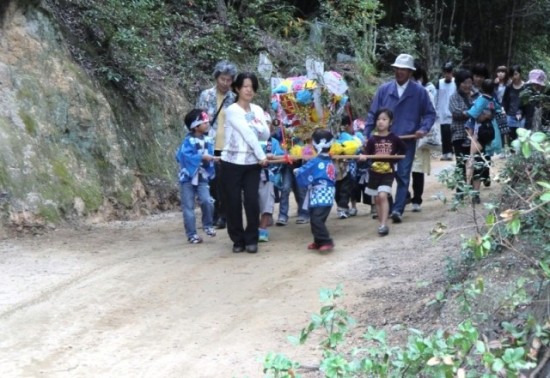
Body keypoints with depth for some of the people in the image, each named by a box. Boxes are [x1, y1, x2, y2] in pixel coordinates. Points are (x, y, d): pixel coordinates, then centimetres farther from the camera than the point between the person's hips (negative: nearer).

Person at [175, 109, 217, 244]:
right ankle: (192, 234, 13)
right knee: (188, 207, 3)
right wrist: (202, 157, -28)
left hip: (202, 178, 4)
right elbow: (184, 155, -27)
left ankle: (207, 225, 10)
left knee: (207, 201, -15)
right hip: (187, 178, -4)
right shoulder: (188, 141, -16)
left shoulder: (208, 140, 2)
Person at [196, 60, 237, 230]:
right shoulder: (205, 95, 0)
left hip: (229, 147, 0)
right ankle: (213, 214, 17)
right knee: (212, 181, 5)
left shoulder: (234, 99, 3)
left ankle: (223, 215, 12)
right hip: (210, 146, 0)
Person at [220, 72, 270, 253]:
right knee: (233, 202, 1)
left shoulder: (257, 110, 9)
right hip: (232, 162, -3)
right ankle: (238, 239, 15)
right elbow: (247, 134, -11)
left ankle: (251, 239, 10)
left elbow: (265, 136, 5)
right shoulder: (232, 110, -9)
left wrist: (259, 125, -14)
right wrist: (262, 155, -9)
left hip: (252, 163, 4)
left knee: (252, 201, -3)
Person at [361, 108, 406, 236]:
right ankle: (382, 224, 25)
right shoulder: (372, 139, -3)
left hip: (388, 172, -3)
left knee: (383, 196, -19)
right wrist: (363, 158, -25)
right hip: (374, 172, 3)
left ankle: (383, 225, -18)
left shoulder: (394, 138, -4)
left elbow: (403, 149, 12)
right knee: (377, 199, 11)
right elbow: (367, 154, -4)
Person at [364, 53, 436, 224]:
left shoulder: (419, 91, 2)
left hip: (407, 141, -1)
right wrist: (367, 136, -4)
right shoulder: (384, 89, 4)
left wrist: (424, 129, -11)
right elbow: (372, 114, 4)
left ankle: (398, 209, -5)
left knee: (403, 176, -4)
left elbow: (430, 113, 8)